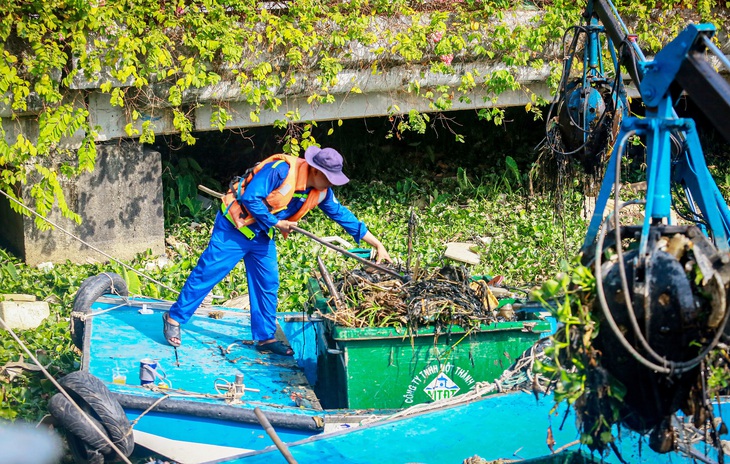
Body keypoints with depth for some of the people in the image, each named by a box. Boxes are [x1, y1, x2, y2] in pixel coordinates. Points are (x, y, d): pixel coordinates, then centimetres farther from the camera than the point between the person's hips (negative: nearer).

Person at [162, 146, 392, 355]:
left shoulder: (321, 191, -5)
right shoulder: (281, 170, -29)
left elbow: (342, 215, 2)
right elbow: (250, 198, -28)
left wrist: (377, 245, 0)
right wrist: (275, 222, -23)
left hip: (263, 236, 8)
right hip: (235, 226, -8)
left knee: (267, 284, 7)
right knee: (207, 273, -3)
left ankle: (265, 338, 16)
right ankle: (174, 318, 7)